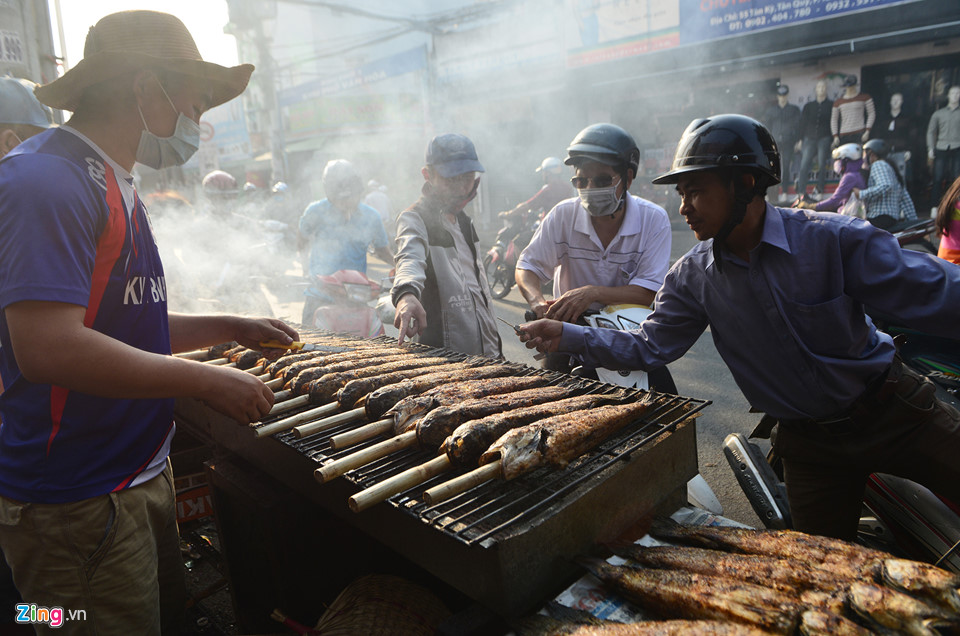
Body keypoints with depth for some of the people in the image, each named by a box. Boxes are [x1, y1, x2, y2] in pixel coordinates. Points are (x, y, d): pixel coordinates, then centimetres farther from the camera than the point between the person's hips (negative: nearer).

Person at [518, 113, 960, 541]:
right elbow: (650, 345, -5)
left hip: (894, 412, -2)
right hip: (808, 442, 2)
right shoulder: (691, 276, -8)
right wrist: (568, 337, -16)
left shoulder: (836, 239, -19)